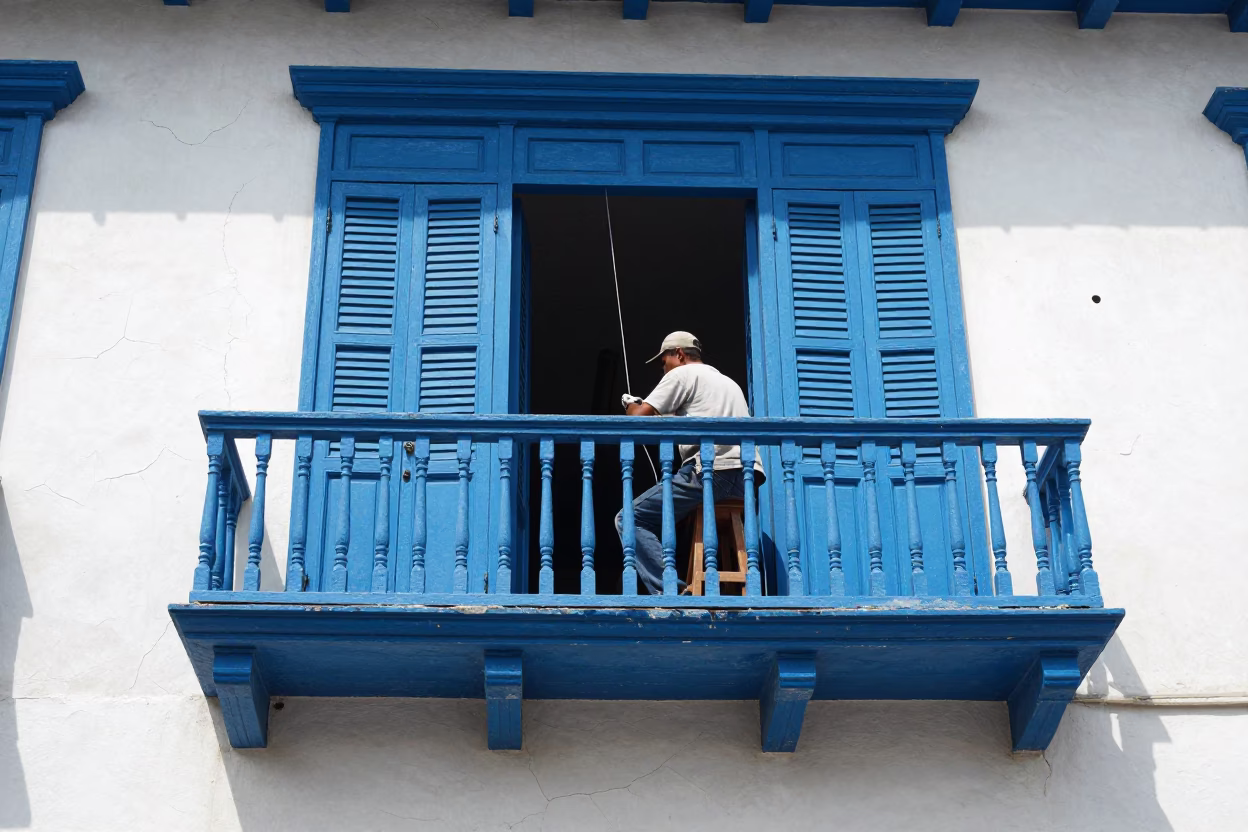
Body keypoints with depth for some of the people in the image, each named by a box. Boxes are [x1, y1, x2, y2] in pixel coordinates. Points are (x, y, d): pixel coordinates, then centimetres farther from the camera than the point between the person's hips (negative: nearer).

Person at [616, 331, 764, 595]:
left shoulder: (682, 373, 8)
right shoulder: (729, 382, 33)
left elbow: (638, 418, 1)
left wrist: (632, 406, 23)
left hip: (709, 470, -8)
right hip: (745, 477, 8)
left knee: (630, 520, -4)